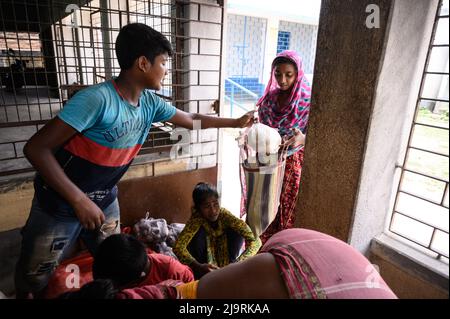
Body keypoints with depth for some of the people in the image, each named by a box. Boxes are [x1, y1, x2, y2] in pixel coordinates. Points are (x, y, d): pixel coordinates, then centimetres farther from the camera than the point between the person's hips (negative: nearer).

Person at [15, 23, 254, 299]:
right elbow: (36, 148, -25)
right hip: (60, 202, -5)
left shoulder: (150, 102, -6)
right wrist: (79, 200, -28)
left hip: (105, 199, 6)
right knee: (36, 282, 11)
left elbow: (192, 120, 9)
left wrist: (235, 122, 11)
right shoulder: (97, 99, -28)